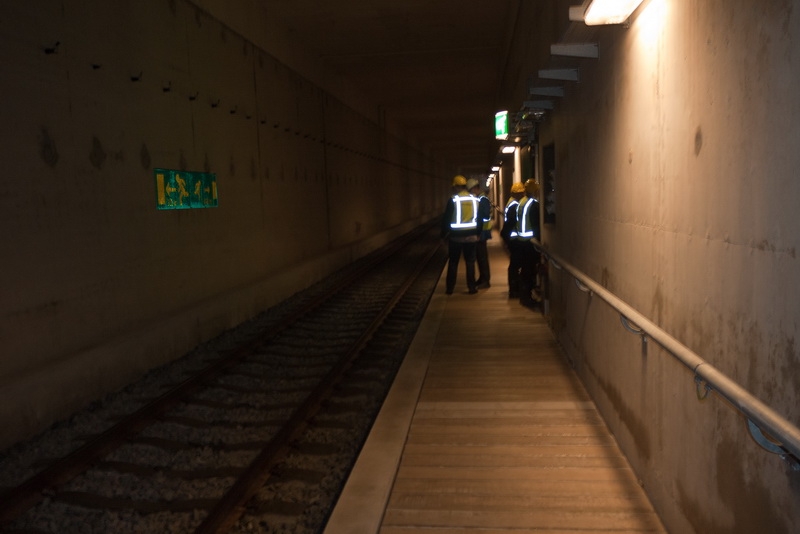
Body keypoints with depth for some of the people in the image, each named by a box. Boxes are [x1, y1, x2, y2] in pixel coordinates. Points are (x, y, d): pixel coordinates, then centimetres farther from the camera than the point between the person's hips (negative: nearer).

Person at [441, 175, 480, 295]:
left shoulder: (453, 200, -10)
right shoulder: (475, 200, 3)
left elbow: (446, 218, -9)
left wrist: (444, 233, 2)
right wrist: (478, 233, 16)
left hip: (456, 235, -3)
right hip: (471, 235, 3)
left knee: (453, 262, 8)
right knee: (470, 262, 10)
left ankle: (449, 288, 11)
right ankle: (472, 287, 9)